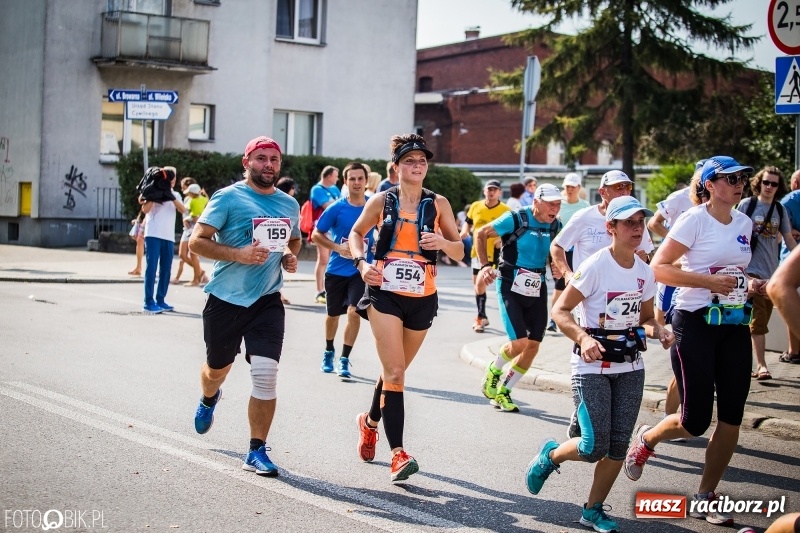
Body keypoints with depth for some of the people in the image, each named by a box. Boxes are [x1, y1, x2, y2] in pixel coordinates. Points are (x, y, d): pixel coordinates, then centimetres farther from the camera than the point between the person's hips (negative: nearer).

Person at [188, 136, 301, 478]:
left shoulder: (289, 204, 9)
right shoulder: (228, 198, -8)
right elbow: (196, 242, -11)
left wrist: (290, 255, 5)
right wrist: (239, 254, -23)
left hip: (267, 302, 2)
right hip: (226, 300, -2)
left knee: (266, 374, -12)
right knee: (217, 369, 17)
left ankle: (257, 452, -2)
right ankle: (209, 400, 55)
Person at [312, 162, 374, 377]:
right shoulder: (336, 208, -8)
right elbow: (316, 234, -3)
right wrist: (338, 247, -16)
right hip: (336, 269, 1)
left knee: (354, 312, -15)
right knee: (333, 313, 15)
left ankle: (344, 359, -2)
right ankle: (328, 352, 40)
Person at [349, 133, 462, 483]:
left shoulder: (438, 204, 2)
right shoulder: (382, 201, 0)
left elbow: (460, 252, 4)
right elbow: (356, 234, 14)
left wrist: (444, 243, -18)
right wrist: (361, 263, -4)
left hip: (422, 299, 3)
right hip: (385, 295, -2)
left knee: (395, 372, 17)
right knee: (394, 373, -13)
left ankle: (370, 422, 44)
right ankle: (398, 454, -15)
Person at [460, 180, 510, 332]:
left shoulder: (506, 210, -8)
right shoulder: (475, 206, 3)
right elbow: (468, 222, 17)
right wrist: (464, 231, -4)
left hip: (493, 253, -5)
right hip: (477, 252, 5)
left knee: (480, 284, -14)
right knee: (477, 285, 13)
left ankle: (480, 318, -2)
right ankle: (482, 317, 30)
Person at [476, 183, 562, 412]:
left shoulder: (556, 226, 2)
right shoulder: (515, 219, -14)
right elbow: (481, 234, -5)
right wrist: (484, 265, -13)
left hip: (537, 289, 6)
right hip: (511, 287, -6)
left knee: (533, 345, 3)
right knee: (519, 343, -16)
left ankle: (502, 392, 19)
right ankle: (493, 371, 16)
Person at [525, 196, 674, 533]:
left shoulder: (645, 272, 5)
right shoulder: (595, 267, -14)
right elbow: (560, 310, -13)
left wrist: (658, 332, -6)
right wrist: (583, 338, -29)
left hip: (630, 366, 6)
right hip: (592, 366, -6)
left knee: (618, 446, 3)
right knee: (594, 448, -11)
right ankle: (550, 455, 21)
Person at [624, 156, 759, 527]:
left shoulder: (744, 223, 10)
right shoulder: (694, 219, -10)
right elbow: (658, 268, -15)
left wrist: (748, 285, 3)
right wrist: (710, 281, -22)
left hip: (735, 326, 6)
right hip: (696, 324, -6)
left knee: (731, 418, 3)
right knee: (696, 421, -6)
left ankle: (705, 496, 16)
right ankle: (645, 439, 26)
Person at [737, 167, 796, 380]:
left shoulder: (780, 210, 9)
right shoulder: (746, 205, -3)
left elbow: (789, 239, 14)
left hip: (773, 272, 5)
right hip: (752, 270, -5)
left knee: (761, 320, 9)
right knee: (758, 321, -10)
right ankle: (761, 366, -9)